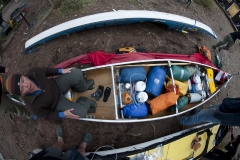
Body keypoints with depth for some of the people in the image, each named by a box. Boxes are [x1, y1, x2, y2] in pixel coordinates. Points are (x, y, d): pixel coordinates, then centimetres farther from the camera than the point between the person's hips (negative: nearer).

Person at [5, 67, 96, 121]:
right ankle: (85, 102, 20)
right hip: (56, 104, -4)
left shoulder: (34, 72, -30)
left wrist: (61, 71, -9)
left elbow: (46, 71, -6)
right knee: (81, 112, -20)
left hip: (57, 85, 4)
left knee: (76, 73, -13)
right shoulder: (32, 105, -37)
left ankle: (83, 87, 24)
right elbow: (47, 115, -18)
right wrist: (63, 114, -25)